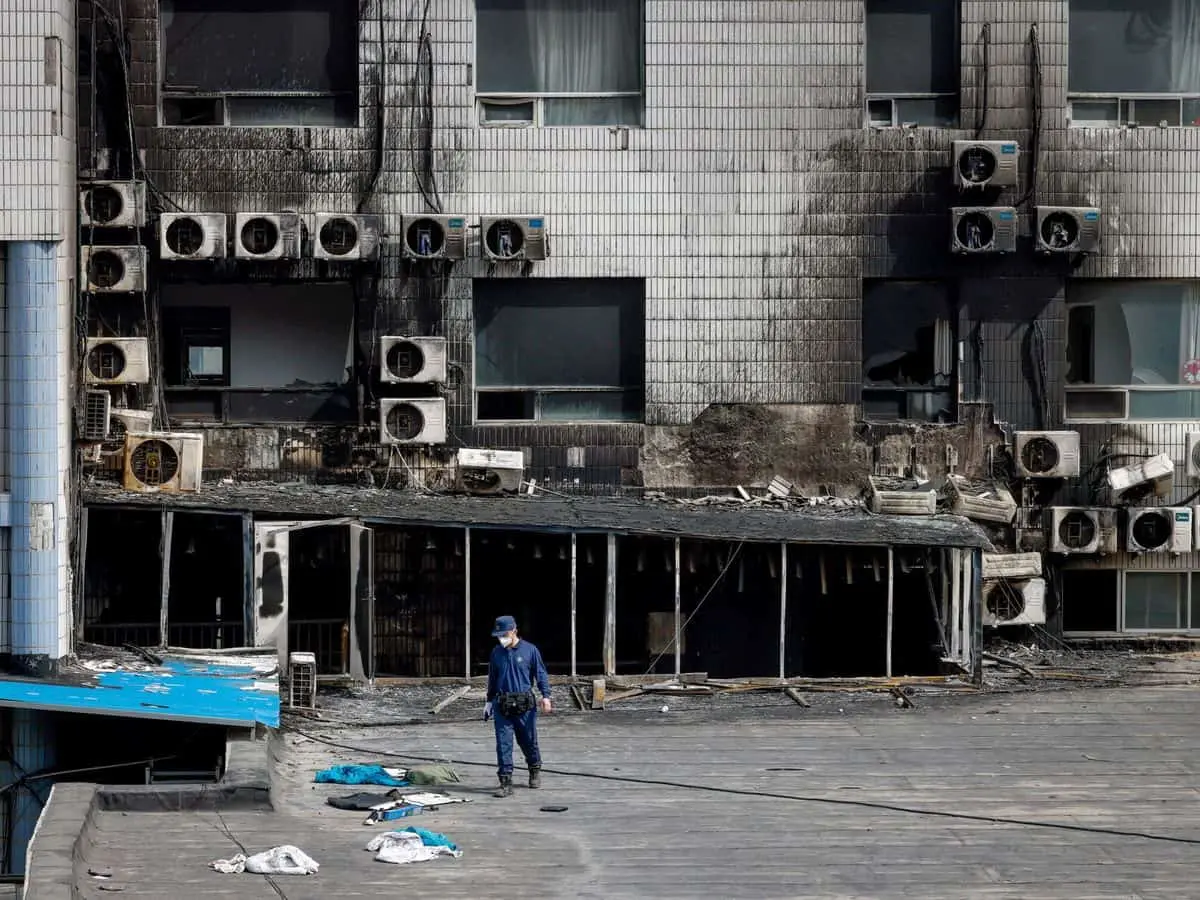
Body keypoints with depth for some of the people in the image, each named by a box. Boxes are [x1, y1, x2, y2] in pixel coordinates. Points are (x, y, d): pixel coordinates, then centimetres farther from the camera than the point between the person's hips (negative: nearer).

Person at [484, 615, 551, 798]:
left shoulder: (530, 650, -2)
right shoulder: (497, 652, 9)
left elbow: (541, 674, 1)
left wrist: (545, 696, -11)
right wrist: (489, 701, 21)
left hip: (525, 706, -2)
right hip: (502, 706, 2)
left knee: (529, 741, 10)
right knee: (503, 744, -5)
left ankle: (535, 771, 37)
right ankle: (506, 783, -4)